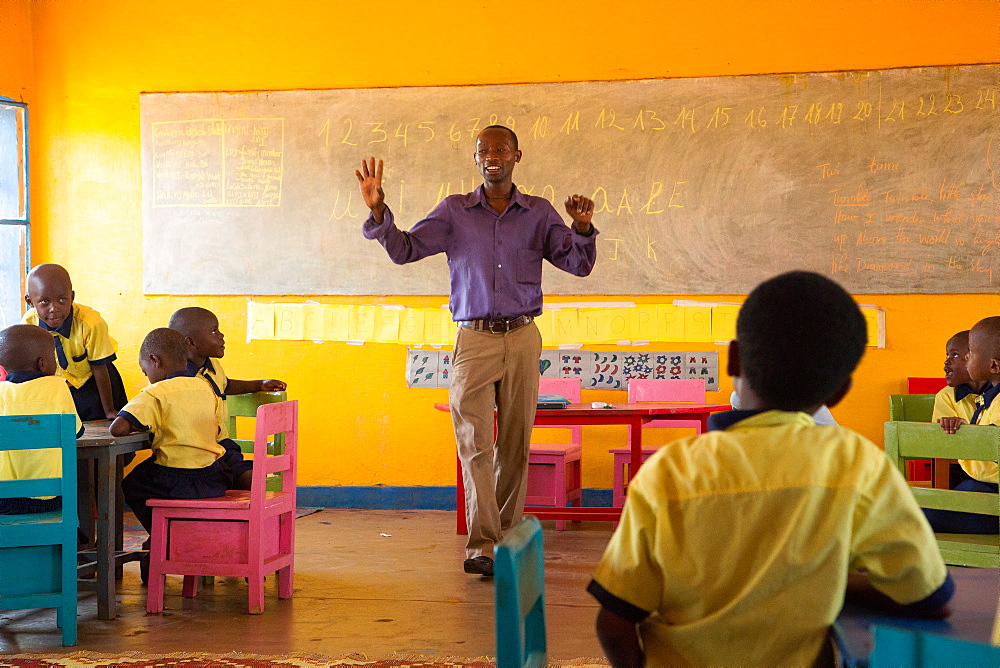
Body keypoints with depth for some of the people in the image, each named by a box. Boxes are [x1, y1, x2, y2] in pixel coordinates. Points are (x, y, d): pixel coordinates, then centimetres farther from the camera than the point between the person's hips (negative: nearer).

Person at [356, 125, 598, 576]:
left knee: (515, 445, 6)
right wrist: (378, 211, -11)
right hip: (474, 339, -1)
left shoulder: (538, 213, 8)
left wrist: (582, 229, -14)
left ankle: (506, 536, 16)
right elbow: (404, 250, 4)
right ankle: (481, 545, -13)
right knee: (474, 442, -10)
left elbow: (578, 264, 5)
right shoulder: (454, 211, 8)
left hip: (522, 339, 1)